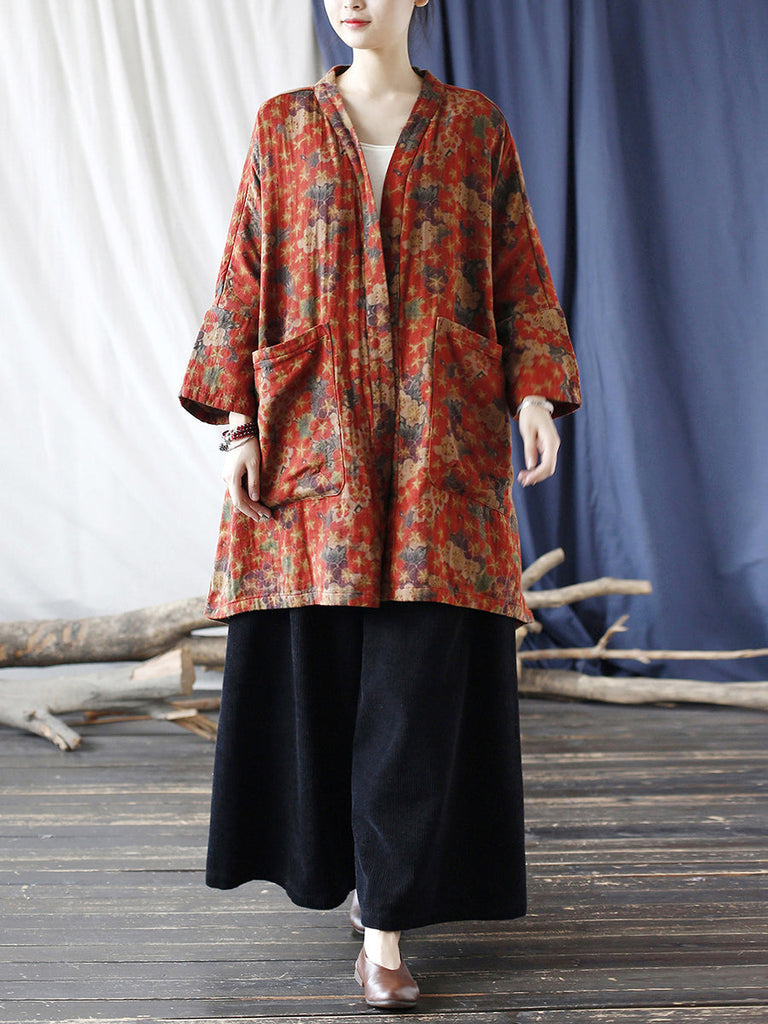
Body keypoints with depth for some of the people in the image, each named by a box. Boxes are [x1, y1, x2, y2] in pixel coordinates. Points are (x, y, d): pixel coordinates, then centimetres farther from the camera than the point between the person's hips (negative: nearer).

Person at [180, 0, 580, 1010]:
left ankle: (386, 922, 0)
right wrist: (237, 423, -1)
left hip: (442, 435, -1)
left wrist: (536, 391, -7)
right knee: (316, 661, 3)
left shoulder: (475, 126, 10)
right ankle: (348, 862, 28)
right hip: (316, 430, 1)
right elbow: (243, 280, 8)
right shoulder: (282, 128, 11)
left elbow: (521, 275, 8)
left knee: (422, 673, -6)